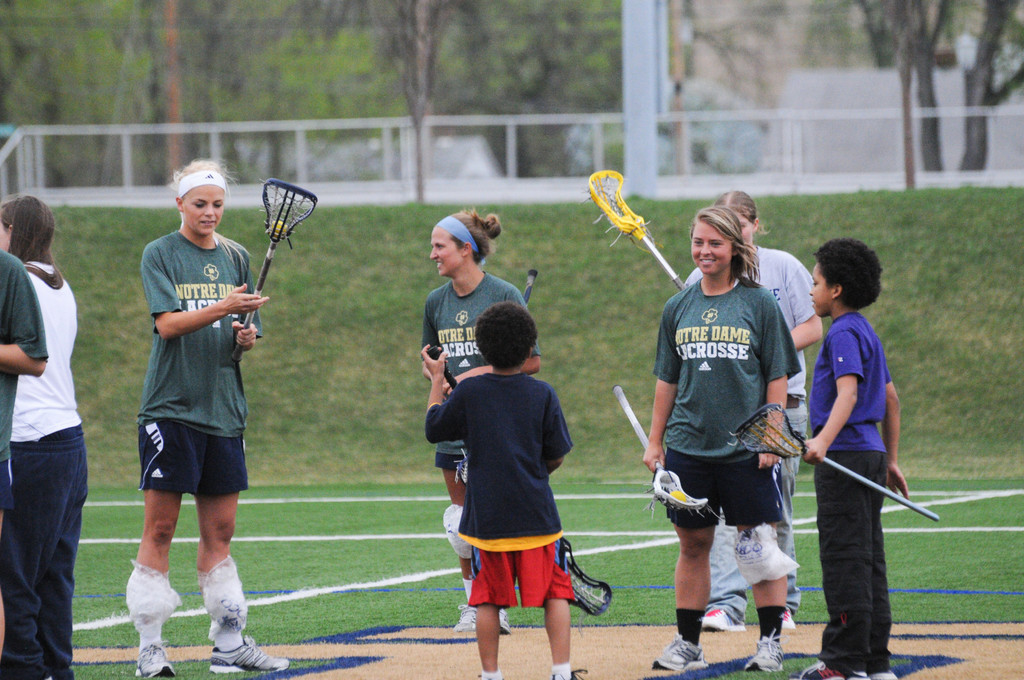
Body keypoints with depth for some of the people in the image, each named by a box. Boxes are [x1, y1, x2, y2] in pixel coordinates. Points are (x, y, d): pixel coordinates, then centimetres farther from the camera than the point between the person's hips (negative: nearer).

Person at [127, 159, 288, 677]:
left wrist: (247, 336, -6)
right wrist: (222, 308, -27)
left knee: (219, 531, 7)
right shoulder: (159, 254, -2)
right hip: (170, 406, -5)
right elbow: (168, 323, -14)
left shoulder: (235, 257, 13)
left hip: (223, 407, 5)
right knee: (160, 527, -5)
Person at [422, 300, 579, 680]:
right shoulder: (542, 395, -3)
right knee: (555, 593, 5)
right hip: (536, 515, -1)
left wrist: (437, 381, 22)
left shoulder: (468, 392, -4)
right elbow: (557, 456, 2)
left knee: (489, 598, 9)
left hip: (486, 516, 1)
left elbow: (433, 429, 10)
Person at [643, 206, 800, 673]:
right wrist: (655, 441, 12)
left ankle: (771, 640, 7)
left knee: (759, 544, 0)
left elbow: (777, 376, -1)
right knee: (692, 545, 7)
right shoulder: (678, 308, 9)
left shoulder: (759, 304, -1)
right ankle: (687, 643, 14)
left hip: (746, 448, -3)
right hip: (688, 446, 3)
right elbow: (667, 379, 14)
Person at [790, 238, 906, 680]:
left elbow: (848, 393, -26)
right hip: (871, 454, 10)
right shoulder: (867, 333, 17)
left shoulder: (844, 333, -12)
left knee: (845, 560, -8)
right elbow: (890, 399, 23)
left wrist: (825, 439, -40)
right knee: (868, 561, 10)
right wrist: (890, 461, 28)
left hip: (846, 456, -10)